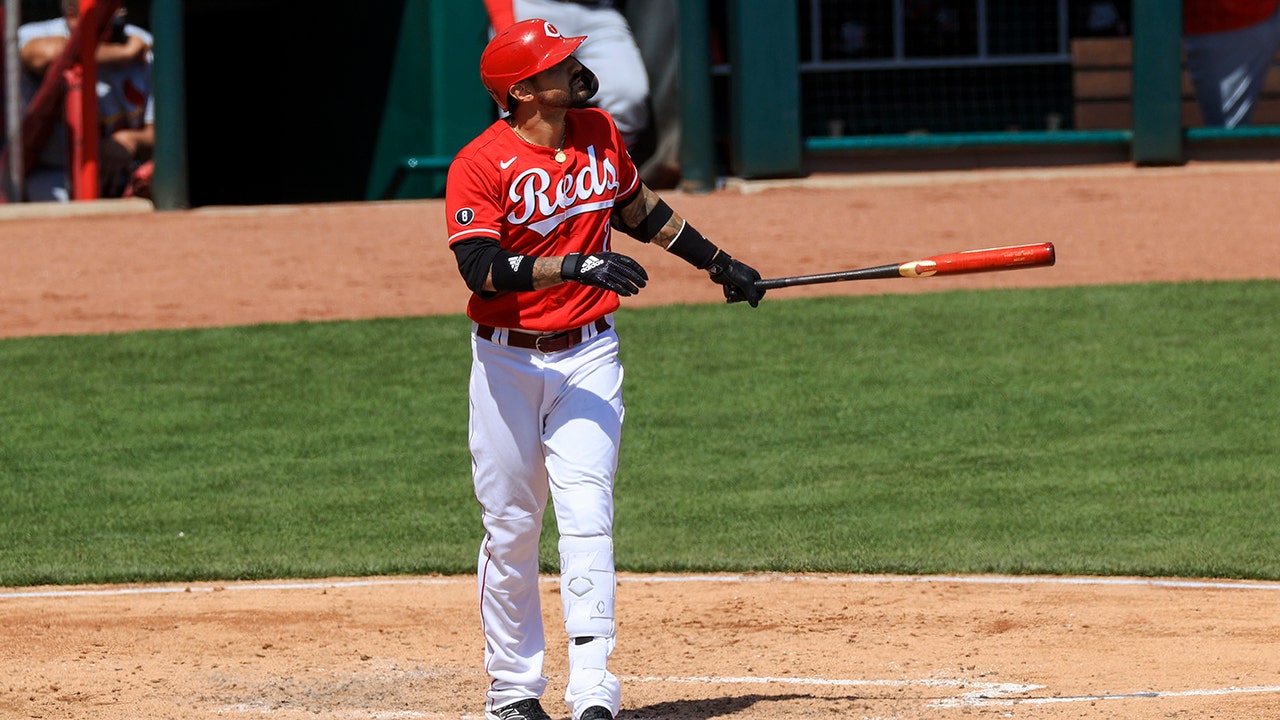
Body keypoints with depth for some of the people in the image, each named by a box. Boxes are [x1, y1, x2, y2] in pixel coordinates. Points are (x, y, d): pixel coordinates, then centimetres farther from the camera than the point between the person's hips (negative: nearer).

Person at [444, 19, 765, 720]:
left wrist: (719, 263, 26)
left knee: (586, 518, -11)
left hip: (587, 354, 2)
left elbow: (639, 211, 22)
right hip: (506, 363, -2)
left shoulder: (601, 135, 3)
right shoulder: (480, 164, -14)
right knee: (509, 529, 6)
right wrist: (576, 266, -36)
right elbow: (482, 270, -26)